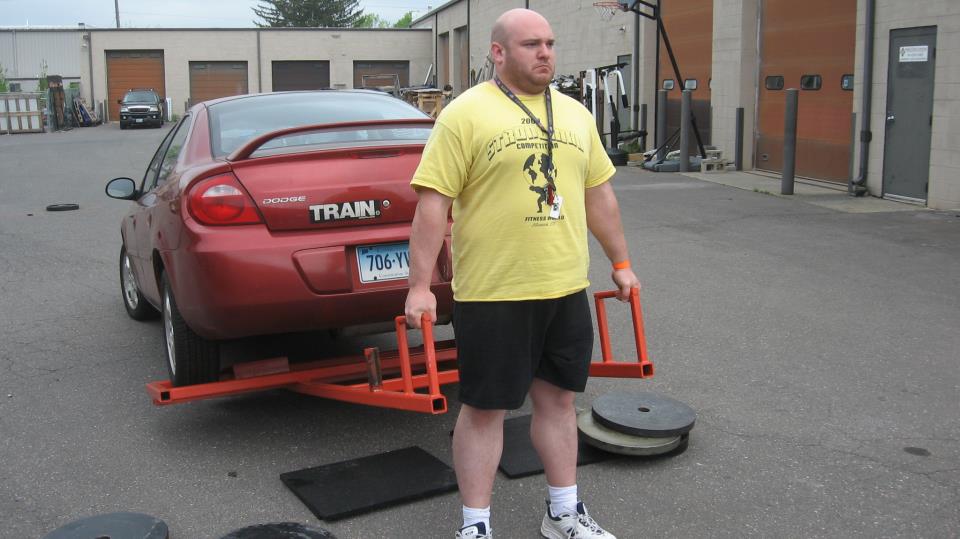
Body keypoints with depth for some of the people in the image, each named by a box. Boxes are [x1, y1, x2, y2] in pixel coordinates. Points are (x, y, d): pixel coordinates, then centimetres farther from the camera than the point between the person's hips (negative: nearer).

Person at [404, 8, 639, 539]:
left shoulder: (574, 114, 11)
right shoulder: (466, 113, -9)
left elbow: (598, 195, 18)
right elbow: (433, 203, -12)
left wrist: (620, 263, 19)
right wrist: (420, 286, -15)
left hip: (566, 290, 6)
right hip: (493, 295, -6)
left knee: (558, 398, 16)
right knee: (483, 409, 5)